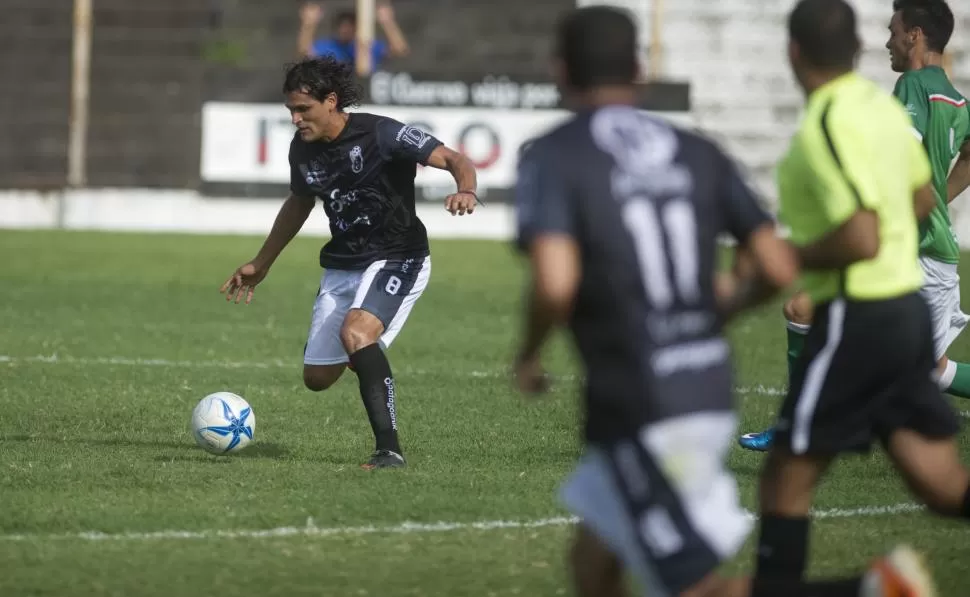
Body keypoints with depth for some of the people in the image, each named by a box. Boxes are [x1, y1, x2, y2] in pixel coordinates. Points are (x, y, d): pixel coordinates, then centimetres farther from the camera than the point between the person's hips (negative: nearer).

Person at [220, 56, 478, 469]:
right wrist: (261, 264, 27)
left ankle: (389, 450, -33)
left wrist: (465, 191, -45)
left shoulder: (381, 134, -19)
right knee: (317, 377, 6)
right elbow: (299, 203, 21)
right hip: (341, 265, 7)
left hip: (397, 259, -7)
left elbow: (455, 160, -22)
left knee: (355, 332, -34)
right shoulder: (303, 149, 1)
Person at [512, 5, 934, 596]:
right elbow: (779, 268, 6)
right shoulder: (698, 154, 9)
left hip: (637, 408, -7)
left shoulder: (551, 158, -6)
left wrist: (529, 354, -1)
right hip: (712, 390, 7)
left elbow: (555, 284, -21)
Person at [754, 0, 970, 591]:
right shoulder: (882, 105, 9)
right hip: (908, 305, 9)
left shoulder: (827, 127, -18)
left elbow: (860, 239, -25)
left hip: (858, 319, -8)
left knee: (787, 479, 4)